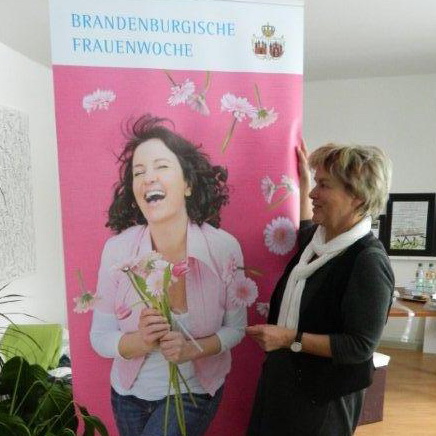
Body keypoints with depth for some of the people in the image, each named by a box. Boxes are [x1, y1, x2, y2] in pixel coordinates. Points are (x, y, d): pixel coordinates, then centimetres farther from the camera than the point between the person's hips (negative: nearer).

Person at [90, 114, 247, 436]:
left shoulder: (225, 248, -21)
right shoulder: (117, 249, -19)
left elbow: (236, 327, -9)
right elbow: (100, 337, -10)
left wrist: (194, 349, -26)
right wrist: (141, 341, -30)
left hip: (195, 393, -1)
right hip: (129, 394, 2)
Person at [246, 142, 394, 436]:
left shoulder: (369, 261, -24)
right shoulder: (320, 236, -1)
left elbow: (360, 347, -23)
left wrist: (291, 339, -24)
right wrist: (303, 181, 22)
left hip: (323, 398, -7)